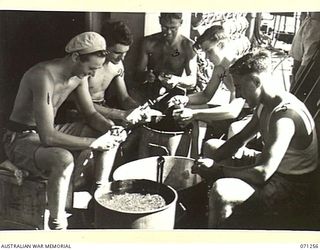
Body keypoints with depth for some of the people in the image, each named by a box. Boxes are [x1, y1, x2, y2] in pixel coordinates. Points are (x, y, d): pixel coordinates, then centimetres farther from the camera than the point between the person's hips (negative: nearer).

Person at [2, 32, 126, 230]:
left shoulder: (78, 75, -4)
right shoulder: (44, 76, -31)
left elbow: (91, 114, 7)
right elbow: (47, 137, -37)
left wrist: (110, 127, -14)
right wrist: (93, 143, -31)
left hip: (48, 132, 9)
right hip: (21, 139, -9)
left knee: (110, 137, 5)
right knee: (64, 160, -40)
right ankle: (57, 226, -22)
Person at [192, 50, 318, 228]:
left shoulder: (285, 117, -31)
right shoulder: (265, 104, 1)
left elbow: (263, 173, -37)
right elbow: (240, 139, 11)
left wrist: (218, 170, -23)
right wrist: (212, 161, -5)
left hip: (292, 189, -10)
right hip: (272, 167, 10)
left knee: (220, 191, -36)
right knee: (210, 146, 17)